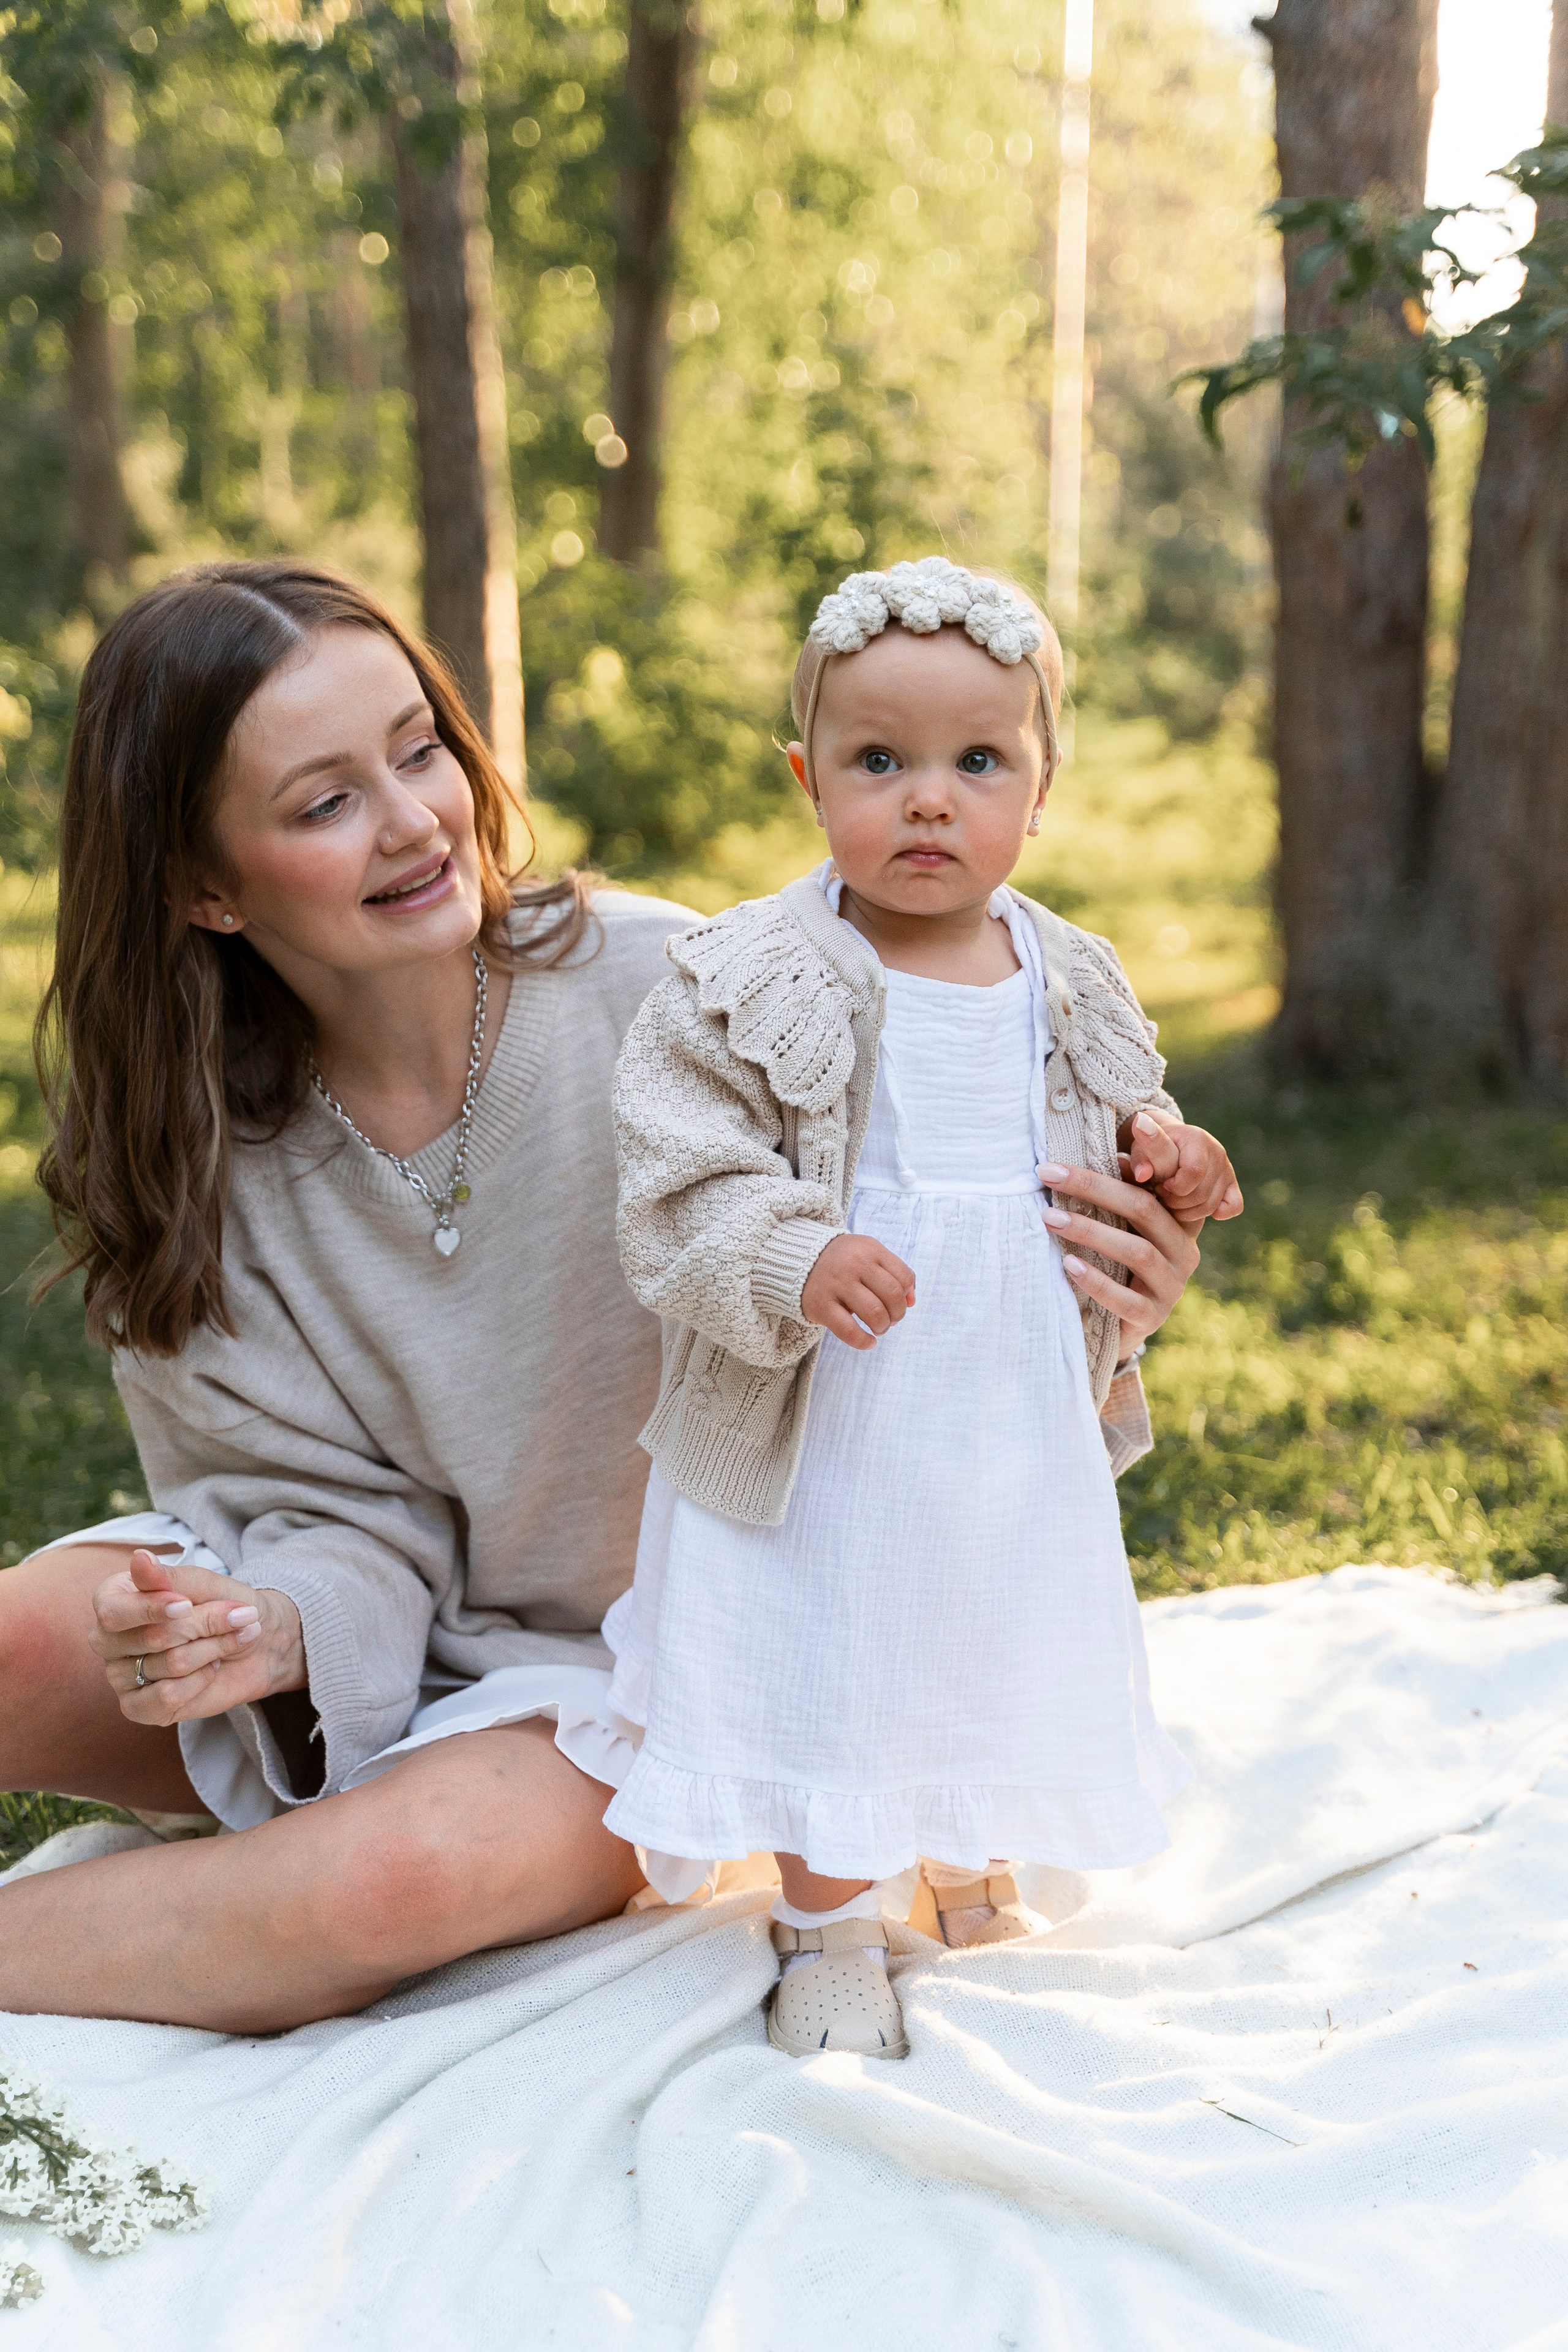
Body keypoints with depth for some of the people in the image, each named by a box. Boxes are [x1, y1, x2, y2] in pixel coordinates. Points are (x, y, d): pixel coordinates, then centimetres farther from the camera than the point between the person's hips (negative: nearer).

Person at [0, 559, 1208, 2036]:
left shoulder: (658, 994, -18)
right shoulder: (180, 1149, -9)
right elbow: (347, 1518, -9)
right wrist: (280, 1626, -31)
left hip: (608, 1688, -1)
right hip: (354, 1655, 2)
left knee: (400, 1872, -32)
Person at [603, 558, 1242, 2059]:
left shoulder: (1071, 986, 2)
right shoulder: (749, 985, -13)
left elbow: (1115, 1131, 17)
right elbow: (683, 1181, -15)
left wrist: (1166, 1163, -5)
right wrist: (795, 1264, -32)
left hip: (1021, 1413, 4)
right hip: (824, 1416, -4)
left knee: (1007, 1650, 19)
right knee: (820, 1668, 8)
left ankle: (974, 1872, 47)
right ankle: (828, 1933, 32)